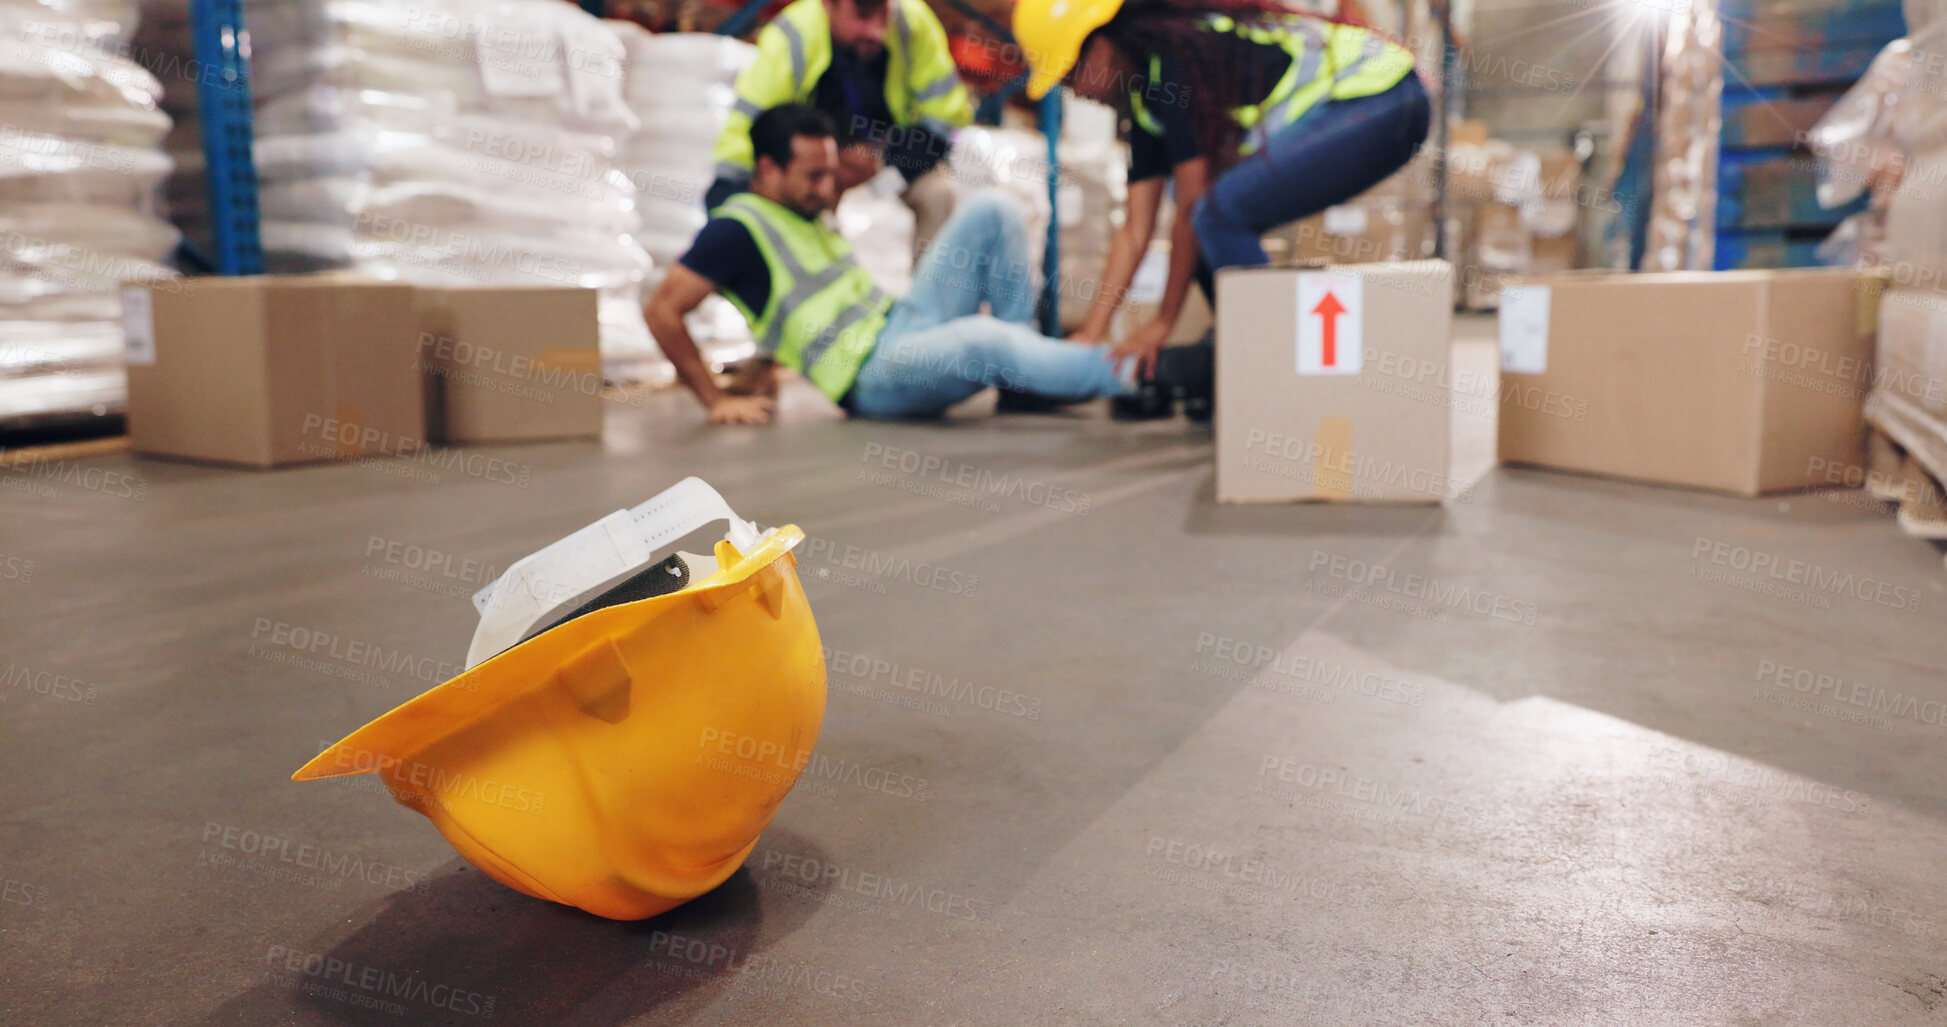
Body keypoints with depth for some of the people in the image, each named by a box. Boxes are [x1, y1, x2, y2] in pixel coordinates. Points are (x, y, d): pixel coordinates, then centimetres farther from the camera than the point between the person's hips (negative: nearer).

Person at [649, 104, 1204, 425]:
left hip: (901, 320, 9)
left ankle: (1023, 366, -5)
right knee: (982, 338, -38)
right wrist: (718, 400, -14)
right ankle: (1137, 374, -28)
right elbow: (662, 310, -13)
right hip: (871, 375, -9)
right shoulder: (738, 228, -8)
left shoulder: (805, 211, 18)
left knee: (989, 209, -3)